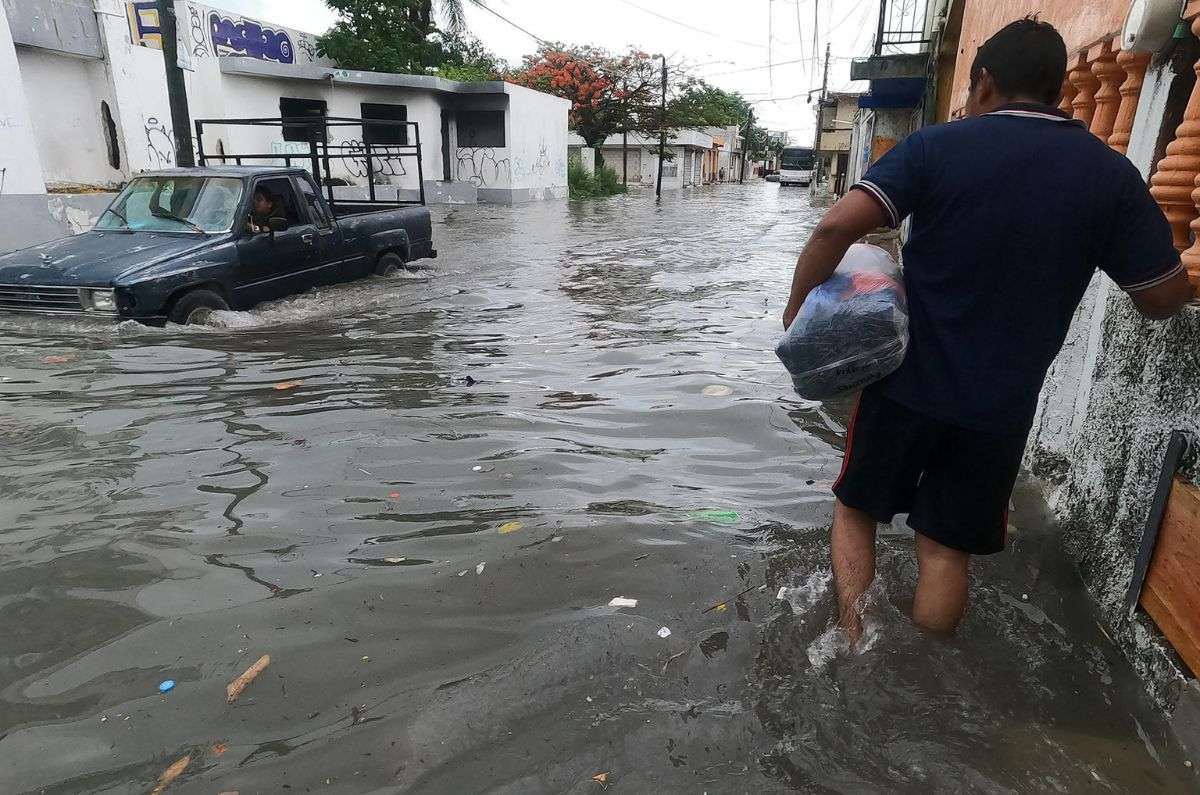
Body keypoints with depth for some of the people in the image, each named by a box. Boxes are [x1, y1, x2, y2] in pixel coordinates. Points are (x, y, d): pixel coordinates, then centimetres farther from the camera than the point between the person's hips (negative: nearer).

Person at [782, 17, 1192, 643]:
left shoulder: (937, 147, -7)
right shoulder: (1110, 173, 0)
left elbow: (837, 227, -20)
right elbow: (1165, 298, 4)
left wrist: (796, 306, -6)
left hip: (908, 381, -1)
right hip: (1001, 404, 2)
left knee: (856, 508, 19)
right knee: (945, 548, 14)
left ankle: (852, 650, 15)